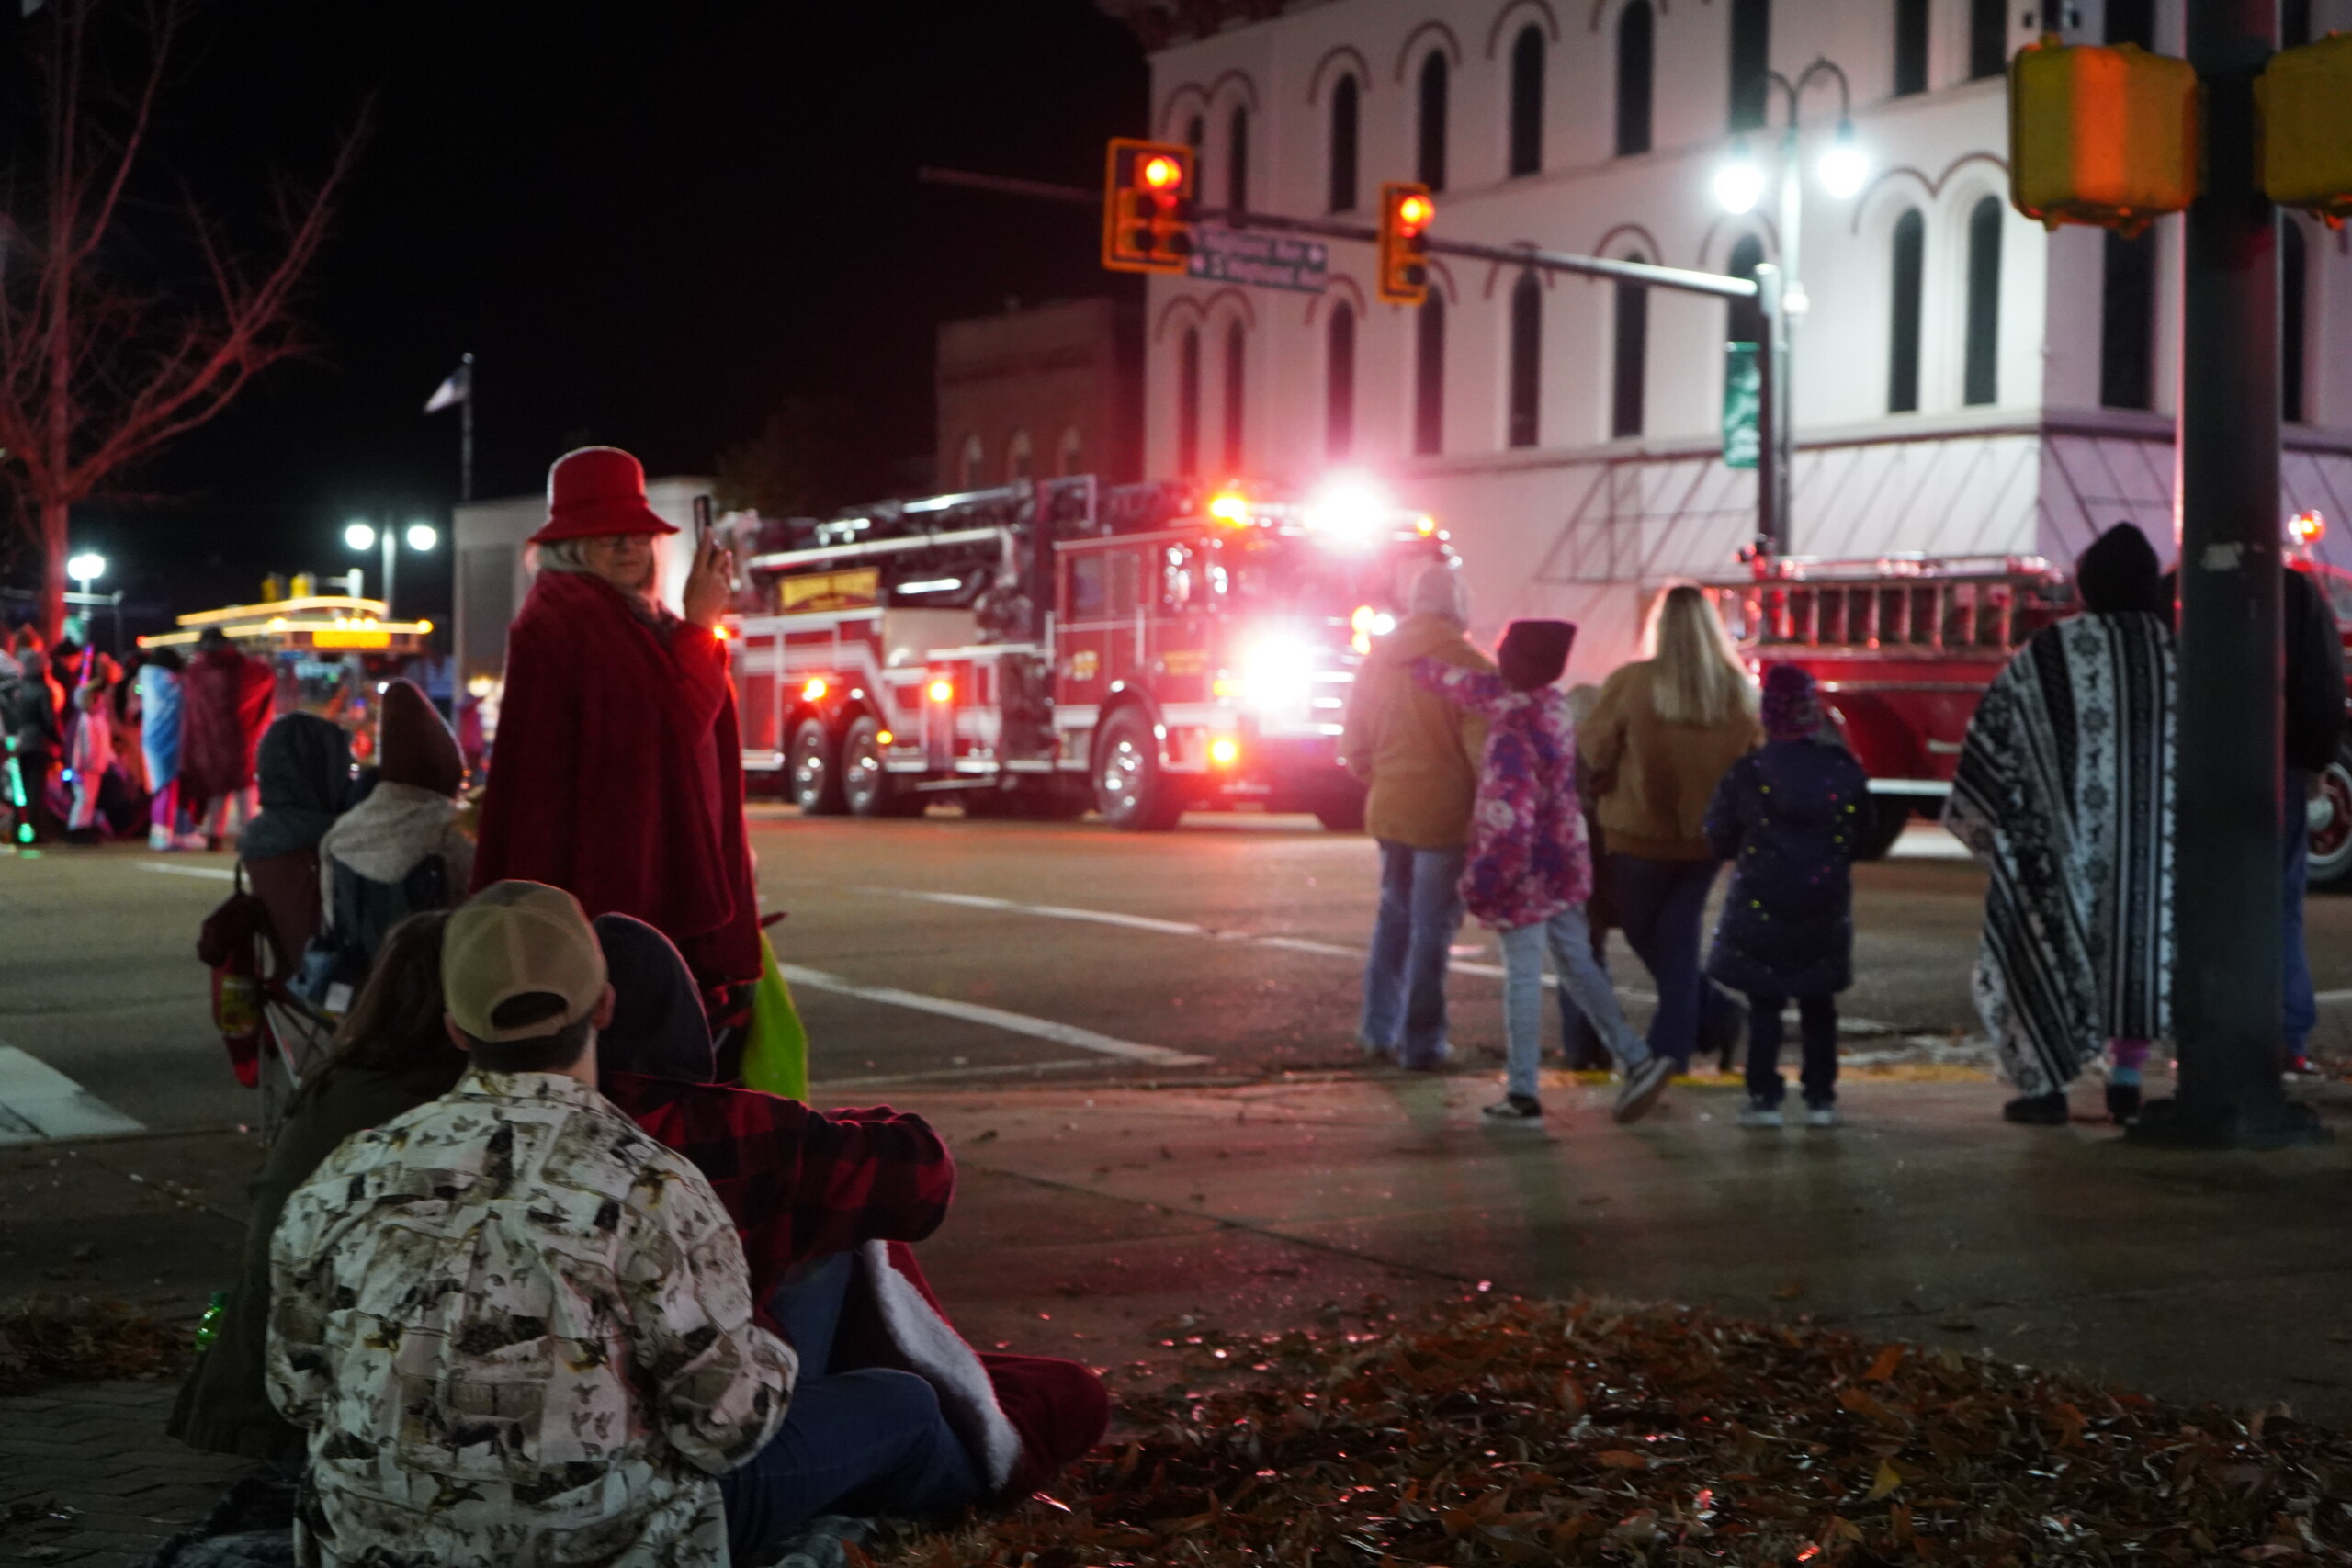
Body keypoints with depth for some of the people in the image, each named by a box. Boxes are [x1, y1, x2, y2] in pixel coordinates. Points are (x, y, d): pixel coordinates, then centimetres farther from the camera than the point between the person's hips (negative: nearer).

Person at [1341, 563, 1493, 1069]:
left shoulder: (1377, 659, 5)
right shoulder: (1467, 664, -14)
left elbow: (1355, 745, 11)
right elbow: (1482, 747, -15)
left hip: (1388, 810, 6)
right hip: (1444, 813, -6)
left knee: (1395, 915, 19)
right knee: (1433, 925, 3)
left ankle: (1378, 1028, 24)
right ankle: (1420, 1041, 7)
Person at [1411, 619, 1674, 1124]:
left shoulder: (1512, 737, -25)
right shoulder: (1552, 702, 1)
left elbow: (1510, 820, -28)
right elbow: (1475, 687, 17)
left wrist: (1483, 879, -19)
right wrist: (1420, 666, 28)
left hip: (1526, 872, -8)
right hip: (1564, 859, 8)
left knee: (1522, 973, 1)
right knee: (1577, 964, 16)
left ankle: (1522, 1092, 8)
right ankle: (1636, 1059, 10)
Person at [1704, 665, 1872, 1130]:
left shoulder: (1745, 774, -10)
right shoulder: (1846, 772, -4)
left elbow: (1720, 838, -1)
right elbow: (1861, 841, 4)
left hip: (1760, 908, -2)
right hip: (1825, 910, 2)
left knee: (1763, 1003, 6)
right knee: (1818, 1004, 12)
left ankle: (1764, 1097, 3)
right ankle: (1821, 1098, 13)